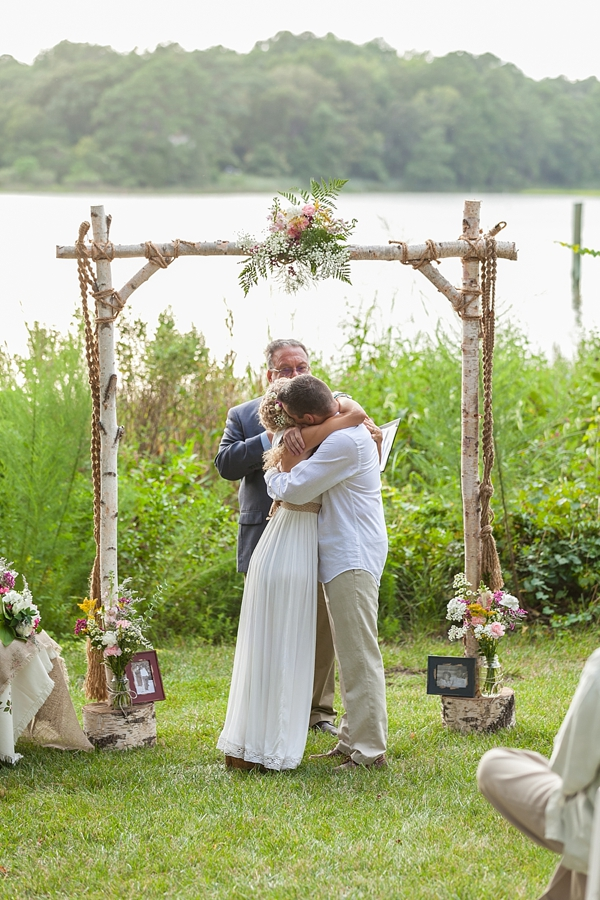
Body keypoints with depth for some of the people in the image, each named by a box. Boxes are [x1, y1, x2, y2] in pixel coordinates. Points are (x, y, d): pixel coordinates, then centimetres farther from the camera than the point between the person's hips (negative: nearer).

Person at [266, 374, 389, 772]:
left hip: (353, 558, -11)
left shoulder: (343, 443, -20)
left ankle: (370, 750, -9)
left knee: (359, 655, -9)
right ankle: (352, 741, 20)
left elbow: (293, 489, -17)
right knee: (351, 654, 14)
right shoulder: (350, 425, 10)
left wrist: (274, 472, 4)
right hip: (345, 556, 11)